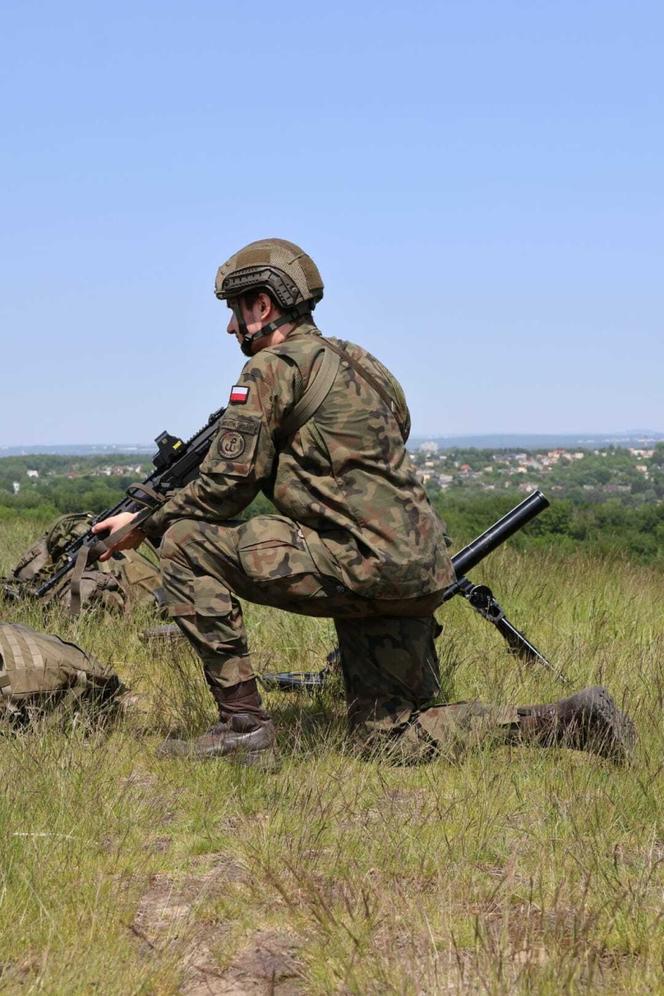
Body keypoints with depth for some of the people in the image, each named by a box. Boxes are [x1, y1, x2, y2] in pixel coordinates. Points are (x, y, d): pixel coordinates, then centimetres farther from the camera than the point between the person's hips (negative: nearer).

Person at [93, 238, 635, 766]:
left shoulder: (272, 368, -3)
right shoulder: (355, 362, 25)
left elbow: (226, 487, -6)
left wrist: (146, 523, 8)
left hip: (360, 561, -9)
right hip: (417, 572, 9)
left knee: (186, 543, -4)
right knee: (391, 738, 13)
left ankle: (242, 722, -6)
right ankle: (565, 723, 4)